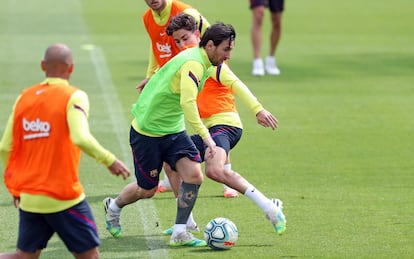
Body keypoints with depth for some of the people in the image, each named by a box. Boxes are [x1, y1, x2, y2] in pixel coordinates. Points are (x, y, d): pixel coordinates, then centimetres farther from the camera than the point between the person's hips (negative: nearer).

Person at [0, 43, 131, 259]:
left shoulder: (24, 97, 7)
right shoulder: (74, 97, -9)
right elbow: (81, 138, -25)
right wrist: (109, 160, -13)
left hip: (29, 198, 5)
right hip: (63, 196, -5)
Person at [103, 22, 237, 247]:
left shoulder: (203, 62, 2)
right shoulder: (193, 64, -28)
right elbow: (187, 102, -43)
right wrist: (206, 137, -47)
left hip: (173, 130, 8)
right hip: (147, 132, -8)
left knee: (194, 176, -12)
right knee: (147, 190, 8)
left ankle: (179, 233, -1)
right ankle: (113, 207, 40)